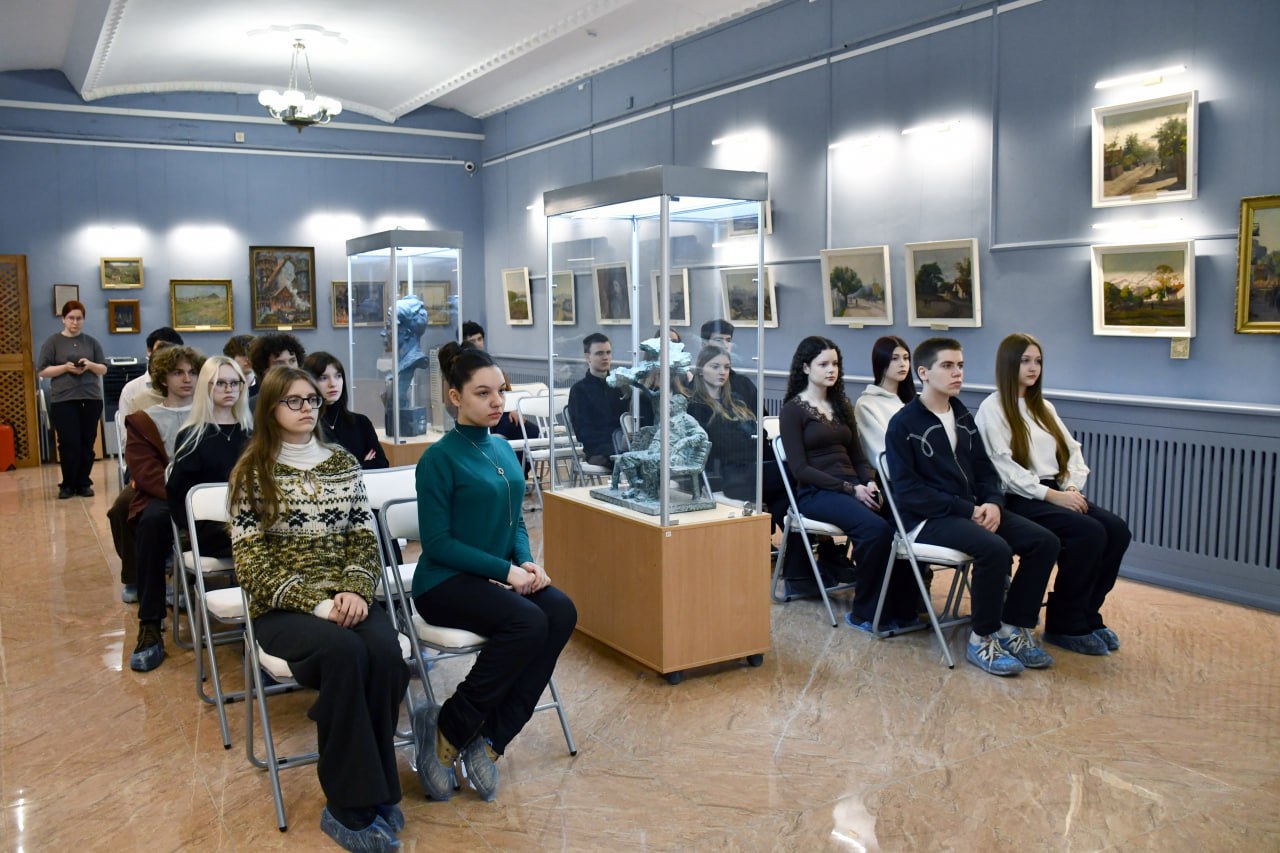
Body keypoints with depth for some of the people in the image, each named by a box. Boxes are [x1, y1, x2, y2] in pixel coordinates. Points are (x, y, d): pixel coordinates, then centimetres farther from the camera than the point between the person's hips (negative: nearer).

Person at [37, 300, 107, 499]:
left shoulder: (91, 342, 11)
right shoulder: (53, 342, 5)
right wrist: (65, 367, -14)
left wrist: (90, 365, -10)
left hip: (91, 399, 2)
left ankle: (84, 483, 12)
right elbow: (42, 371, 0)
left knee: (87, 443, 3)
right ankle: (67, 485, 8)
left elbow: (104, 370, 11)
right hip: (63, 400, -2)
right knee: (69, 444, -4)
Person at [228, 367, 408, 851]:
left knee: (385, 651, -30)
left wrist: (355, 592, -13)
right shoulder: (252, 473, 1)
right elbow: (251, 562, -6)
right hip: (283, 608, -3)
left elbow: (365, 540, 8)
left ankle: (375, 791, -13)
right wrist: (315, 603, -18)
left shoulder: (343, 463, 11)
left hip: (346, 598, 3)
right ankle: (353, 806, -22)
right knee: (344, 651, -34)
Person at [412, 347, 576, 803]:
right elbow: (437, 543, -13)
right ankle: (448, 728, -11)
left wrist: (527, 561, -3)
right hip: (444, 583, -7)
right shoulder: (440, 457, -10)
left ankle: (490, 738, -13)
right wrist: (506, 571, -18)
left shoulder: (503, 449, 12)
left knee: (561, 611, -22)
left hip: (497, 578, 7)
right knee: (528, 622, -31)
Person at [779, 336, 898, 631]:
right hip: (815, 493, -5)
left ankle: (901, 607, -18)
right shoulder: (793, 409, 1)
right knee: (875, 528, -33)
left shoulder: (841, 405, 21)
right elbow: (799, 468, -7)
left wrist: (870, 482, -3)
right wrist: (850, 489, -14)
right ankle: (864, 614, -18)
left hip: (853, 487, 6)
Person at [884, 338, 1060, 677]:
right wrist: (967, 510, -18)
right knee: (994, 548, -32)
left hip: (970, 510, 7)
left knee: (1044, 541, -11)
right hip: (926, 520, -7)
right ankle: (983, 639, -12)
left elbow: (985, 470, 17)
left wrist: (992, 503, -6)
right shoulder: (902, 425, -7)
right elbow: (907, 490, -14)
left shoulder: (963, 416, 14)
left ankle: (1015, 628, 1)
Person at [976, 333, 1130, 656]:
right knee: (1090, 533, -27)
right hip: (1019, 500, -7)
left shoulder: (1044, 407, 22)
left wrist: (1072, 487, -5)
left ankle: (1087, 614, -3)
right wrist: (1052, 495, -19)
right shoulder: (992, 408, -3)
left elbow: (1072, 451, 15)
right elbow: (1003, 467, -13)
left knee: (1117, 530, -16)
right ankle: (1064, 625, -12)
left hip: (1054, 494, 7)